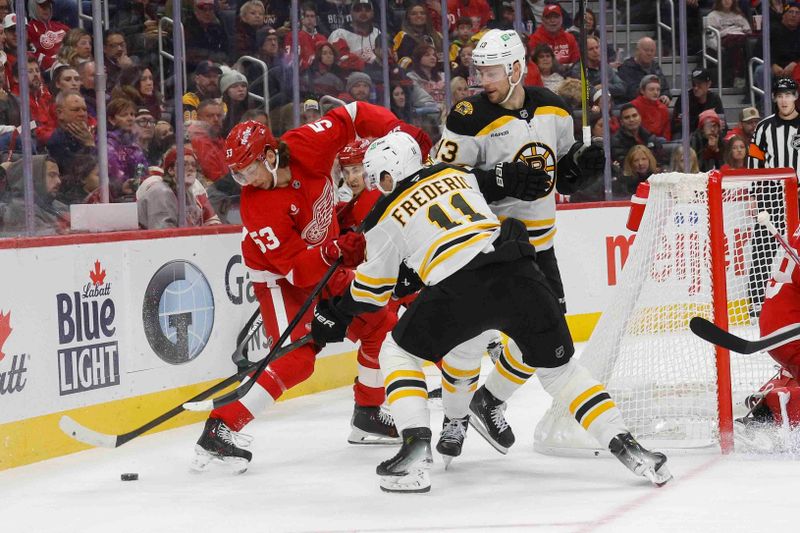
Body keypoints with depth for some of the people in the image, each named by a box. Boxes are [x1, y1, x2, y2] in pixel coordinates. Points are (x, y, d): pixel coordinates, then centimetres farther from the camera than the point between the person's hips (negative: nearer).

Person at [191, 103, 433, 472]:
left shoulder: (306, 146, -22)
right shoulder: (257, 206, -32)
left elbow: (352, 116, -9)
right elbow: (296, 269, -32)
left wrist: (400, 132, -21)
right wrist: (335, 252, -48)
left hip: (325, 261, 7)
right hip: (279, 277, -7)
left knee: (380, 324, 9)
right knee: (296, 358, -22)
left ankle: (367, 417, 24)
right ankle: (218, 431, -25)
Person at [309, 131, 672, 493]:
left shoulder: (386, 218, 17)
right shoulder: (455, 174, 26)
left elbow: (371, 289, 26)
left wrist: (335, 317, 40)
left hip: (460, 289, -4)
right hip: (519, 273, 4)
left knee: (399, 353, 18)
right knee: (558, 367, 22)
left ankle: (416, 448, -1)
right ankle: (625, 446, 12)